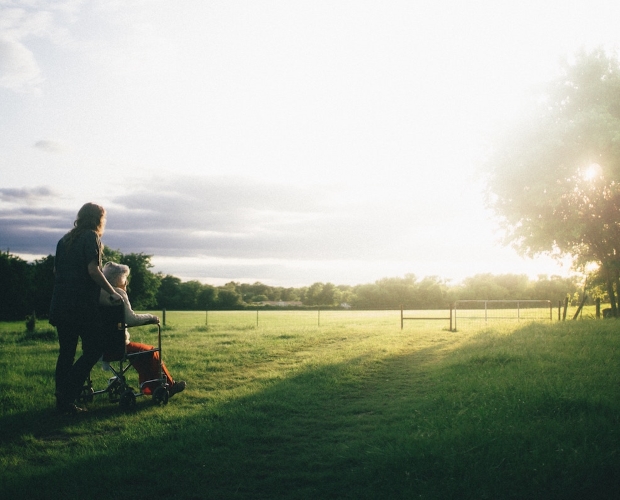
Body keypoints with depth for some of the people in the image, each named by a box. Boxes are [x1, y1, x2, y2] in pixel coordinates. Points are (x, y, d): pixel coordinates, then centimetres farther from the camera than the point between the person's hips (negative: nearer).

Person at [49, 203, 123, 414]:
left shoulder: (64, 240, 17)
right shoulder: (91, 237, -6)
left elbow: (56, 270, 20)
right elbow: (93, 270, -15)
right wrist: (112, 292, -9)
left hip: (60, 305, 8)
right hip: (82, 305, -8)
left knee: (66, 352, 12)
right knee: (94, 348, -1)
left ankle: (63, 401, 12)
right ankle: (67, 395, -10)